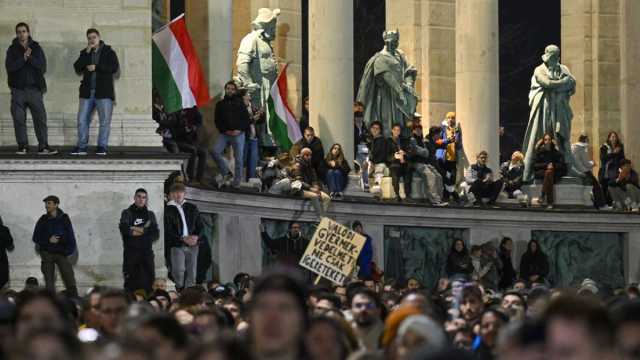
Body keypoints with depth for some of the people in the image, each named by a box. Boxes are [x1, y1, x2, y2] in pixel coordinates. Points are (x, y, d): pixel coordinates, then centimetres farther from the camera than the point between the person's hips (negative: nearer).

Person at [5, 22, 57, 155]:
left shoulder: (36, 48, 9)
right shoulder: (12, 49, 7)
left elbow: (42, 66, -2)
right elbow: (10, 67, -7)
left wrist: (30, 58, -13)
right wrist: (23, 58, -15)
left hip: (34, 89, 0)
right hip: (18, 89, 0)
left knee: (40, 118, -5)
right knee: (19, 119, -1)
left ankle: (43, 147, -3)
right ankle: (23, 147, 4)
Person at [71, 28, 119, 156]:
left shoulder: (108, 52, 4)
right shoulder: (85, 53, 14)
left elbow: (115, 68, -9)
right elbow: (77, 68, 0)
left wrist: (96, 67, -12)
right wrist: (87, 53, -7)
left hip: (104, 92, -3)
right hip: (87, 92, 3)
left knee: (105, 121, -5)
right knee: (82, 120, 1)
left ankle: (102, 147, -1)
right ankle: (81, 147, 6)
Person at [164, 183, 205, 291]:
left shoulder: (192, 208, 15)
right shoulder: (168, 210, 2)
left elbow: (200, 225, 13)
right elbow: (168, 230, -5)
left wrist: (196, 237, -8)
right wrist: (183, 238, -16)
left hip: (192, 245, 4)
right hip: (176, 245, -4)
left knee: (191, 272, 2)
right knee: (179, 270, -17)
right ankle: (179, 291, -7)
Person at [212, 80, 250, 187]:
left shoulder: (240, 103, 7)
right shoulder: (220, 104, 12)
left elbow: (247, 119, 3)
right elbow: (217, 121, 9)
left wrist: (239, 130, -10)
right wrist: (225, 131, -6)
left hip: (238, 134, -2)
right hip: (224, 134, 2)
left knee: (238, 158, -2)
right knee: (215, 151, -16)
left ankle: (237, 181, 4)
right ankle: (226, 173, -3)